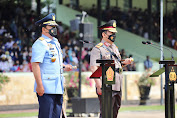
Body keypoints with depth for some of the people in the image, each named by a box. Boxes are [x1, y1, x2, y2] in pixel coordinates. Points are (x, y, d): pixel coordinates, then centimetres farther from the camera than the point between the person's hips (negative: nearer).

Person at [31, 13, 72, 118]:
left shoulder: (56, 42, 18)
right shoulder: (40, 43, -10)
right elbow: (35, 65, -18)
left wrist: (64, 67, 10)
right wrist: (39, 85, -23)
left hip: (58, 88, 9)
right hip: (46, 88, -9)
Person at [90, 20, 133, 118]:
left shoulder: (115, 48, 19)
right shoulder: (98, 49, -8)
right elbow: (94, 68, -15)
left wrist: (124, 62, 7)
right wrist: (99, 86, -23)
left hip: (117, 87, 8)